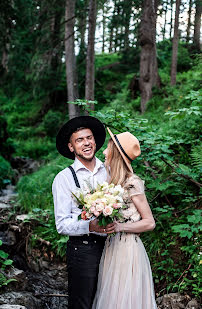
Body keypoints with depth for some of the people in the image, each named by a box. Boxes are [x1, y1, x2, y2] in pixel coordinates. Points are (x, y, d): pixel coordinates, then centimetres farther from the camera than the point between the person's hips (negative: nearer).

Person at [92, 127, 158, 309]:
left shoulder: (132, 183, -14)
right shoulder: (113, 181, 8)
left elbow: (149, 223, -12)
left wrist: (117, 226, -18)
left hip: (127, 248, -7)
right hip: (111, 248, 7)